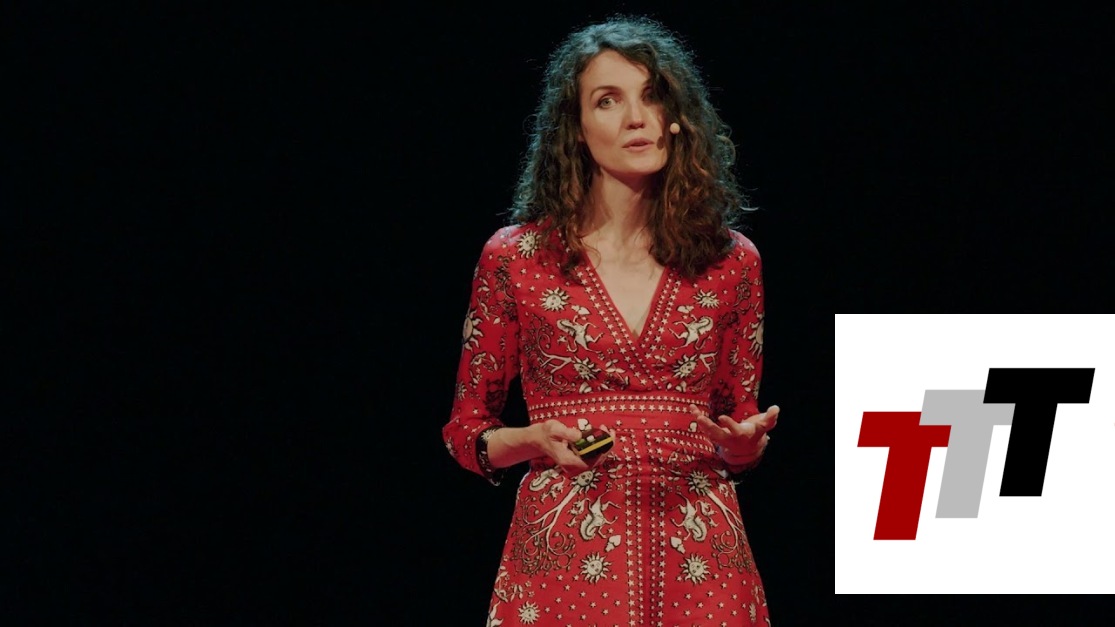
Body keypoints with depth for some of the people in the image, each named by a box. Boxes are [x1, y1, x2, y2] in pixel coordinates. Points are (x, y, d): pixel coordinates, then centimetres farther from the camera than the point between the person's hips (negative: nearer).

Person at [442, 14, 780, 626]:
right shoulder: (514, 259, 0)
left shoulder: (731, 261, 6)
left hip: (699, 563, 2)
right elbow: (467, 430, 7)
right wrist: (536, 440, -12)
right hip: (563, 558, -2)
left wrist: (744, 441, -8)